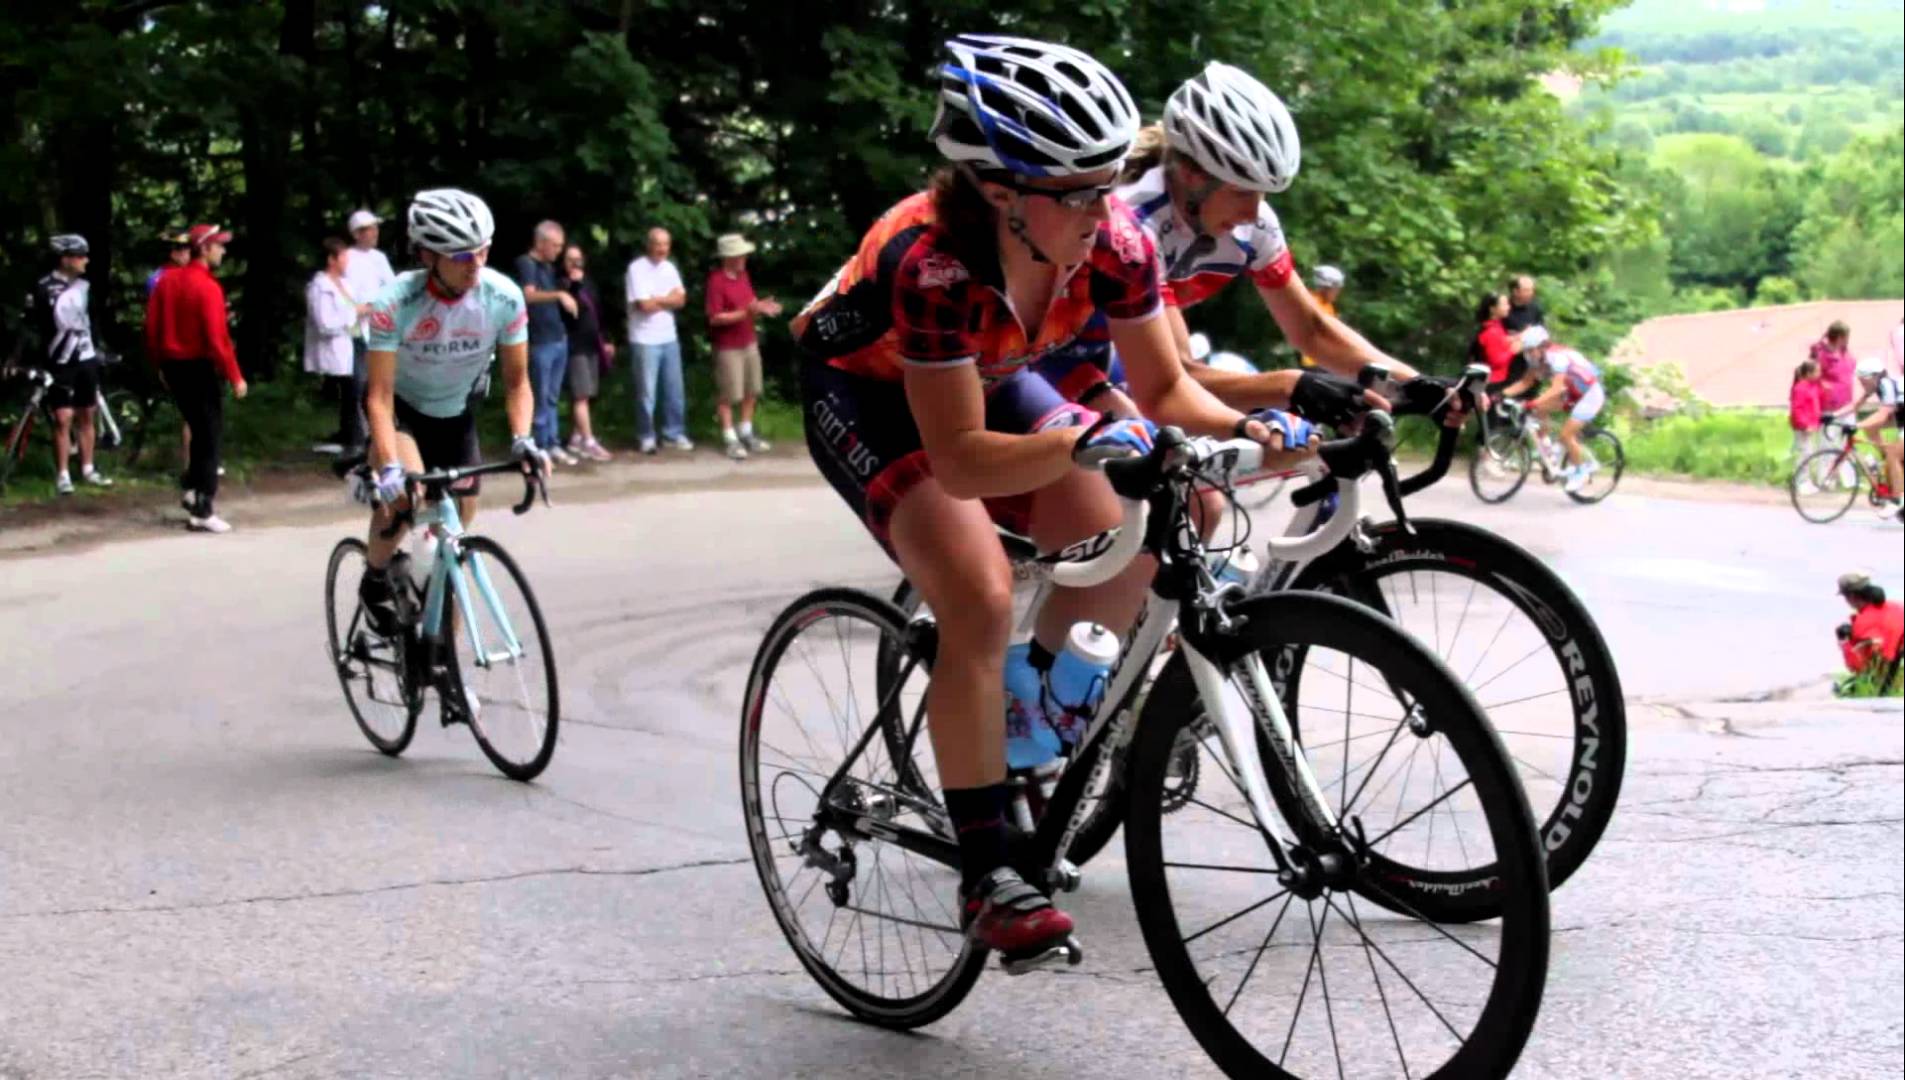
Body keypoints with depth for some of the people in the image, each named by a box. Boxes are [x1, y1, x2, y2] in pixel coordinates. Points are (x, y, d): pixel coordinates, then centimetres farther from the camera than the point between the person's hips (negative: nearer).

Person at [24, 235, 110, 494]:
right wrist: (34, 363, -7)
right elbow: (31, 327, -7)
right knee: (63, 419, -6)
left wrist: (97, 352, 16)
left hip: (86, 359, 5)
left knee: (86, 416, 10)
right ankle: (62, 475, 2)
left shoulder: (83, 286, 5)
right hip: (60, 364, -5)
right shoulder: (44, 289, -13)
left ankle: (87, 470, 19)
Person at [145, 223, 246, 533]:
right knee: (211, 437, -1)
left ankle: (190, 489, 23)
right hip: (199, 368, -8)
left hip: (173, 367, 8)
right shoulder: (207, 287, -17)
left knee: (199, 429, 23)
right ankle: (201, 512, -2)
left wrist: (160, 363, 19)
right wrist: (235, 377, -16)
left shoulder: (167, 280, 6)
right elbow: (216, 338, -21)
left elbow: (152, 325, 9)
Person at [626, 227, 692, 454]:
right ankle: (647, 437, 8)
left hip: (669, 338, 6)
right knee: (647, 392, -1)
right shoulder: (637, 268, -12)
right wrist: (668, 299, -3)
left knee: (675, 390, 9)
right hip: (645, 340, -6)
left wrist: (657, 299, -12)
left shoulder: (669, 268, 9)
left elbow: (681, 300, 2)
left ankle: (674, 434, 17)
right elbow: (645, 305, -18)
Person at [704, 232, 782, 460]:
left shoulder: (743, 274, 6)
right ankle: (730, 439, 8)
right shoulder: (716, 281, -20)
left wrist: (761, 307, -10)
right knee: (728, 395, 0)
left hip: (749, 342, 8)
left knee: (751, 391, 14)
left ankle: (746, 433, 26)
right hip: (727, 347, -8)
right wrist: (746, 313, -27)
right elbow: (715, 318, -22)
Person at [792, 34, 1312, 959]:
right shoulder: (934, 262, -38)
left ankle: (1031, 685, 21)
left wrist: (1245, 430, -33)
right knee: (981, 599, -26)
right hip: (866, 394, -5)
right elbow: (960, 459, -38)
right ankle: (985, 880, -17)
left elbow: (1166, 389, -14)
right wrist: (1086, 442, -51)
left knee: (1129, 554, -12)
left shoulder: (1113, 242, -24)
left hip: (986, 380, 6)